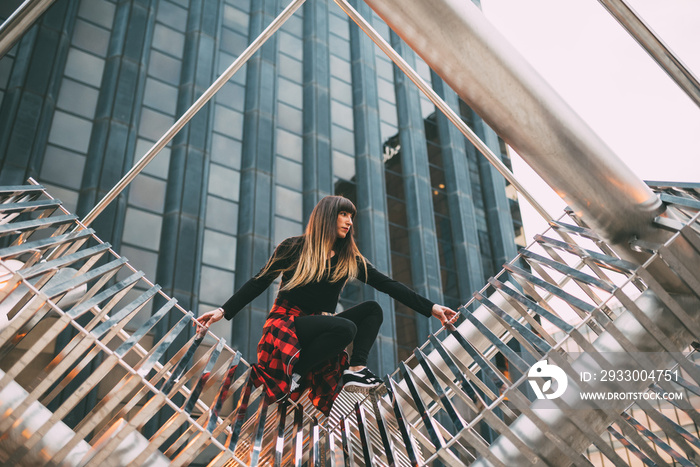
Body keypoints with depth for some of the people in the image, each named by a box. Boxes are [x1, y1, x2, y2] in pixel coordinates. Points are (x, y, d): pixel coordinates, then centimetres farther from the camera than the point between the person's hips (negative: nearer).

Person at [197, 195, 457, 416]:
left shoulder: (349, 260, 10)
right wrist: (224, 311, -7)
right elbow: (259, 283, 1)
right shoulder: (294, 248, -1)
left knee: (372, 309, -6)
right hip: (288, 322, -6)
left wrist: (430, 308, 0)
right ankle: (293, 374, -20)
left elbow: (388, 285, 7)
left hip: (318, 324, 6)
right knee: (346, 327, -30)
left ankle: (356, 369, -19)